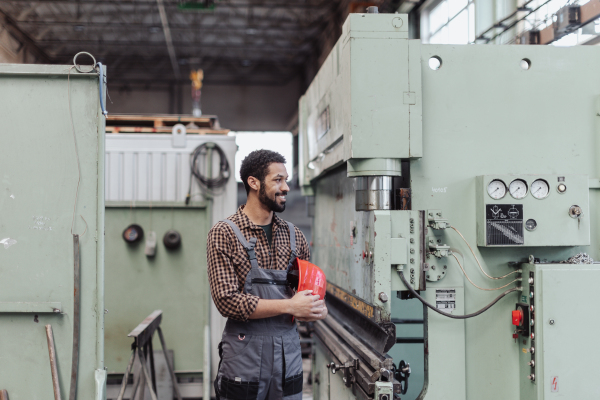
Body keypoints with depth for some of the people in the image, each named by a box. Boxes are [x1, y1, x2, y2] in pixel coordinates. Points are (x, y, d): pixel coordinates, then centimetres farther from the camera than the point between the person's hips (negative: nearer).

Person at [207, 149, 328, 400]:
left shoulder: (294, 235, 9)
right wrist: (289, 306, -17)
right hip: (245, 358, -4)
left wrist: (319, 309, -9)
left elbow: (311, 289, 15)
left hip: (289, 353, 5)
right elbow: (227, 300, -14)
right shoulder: (224, 234, -6)